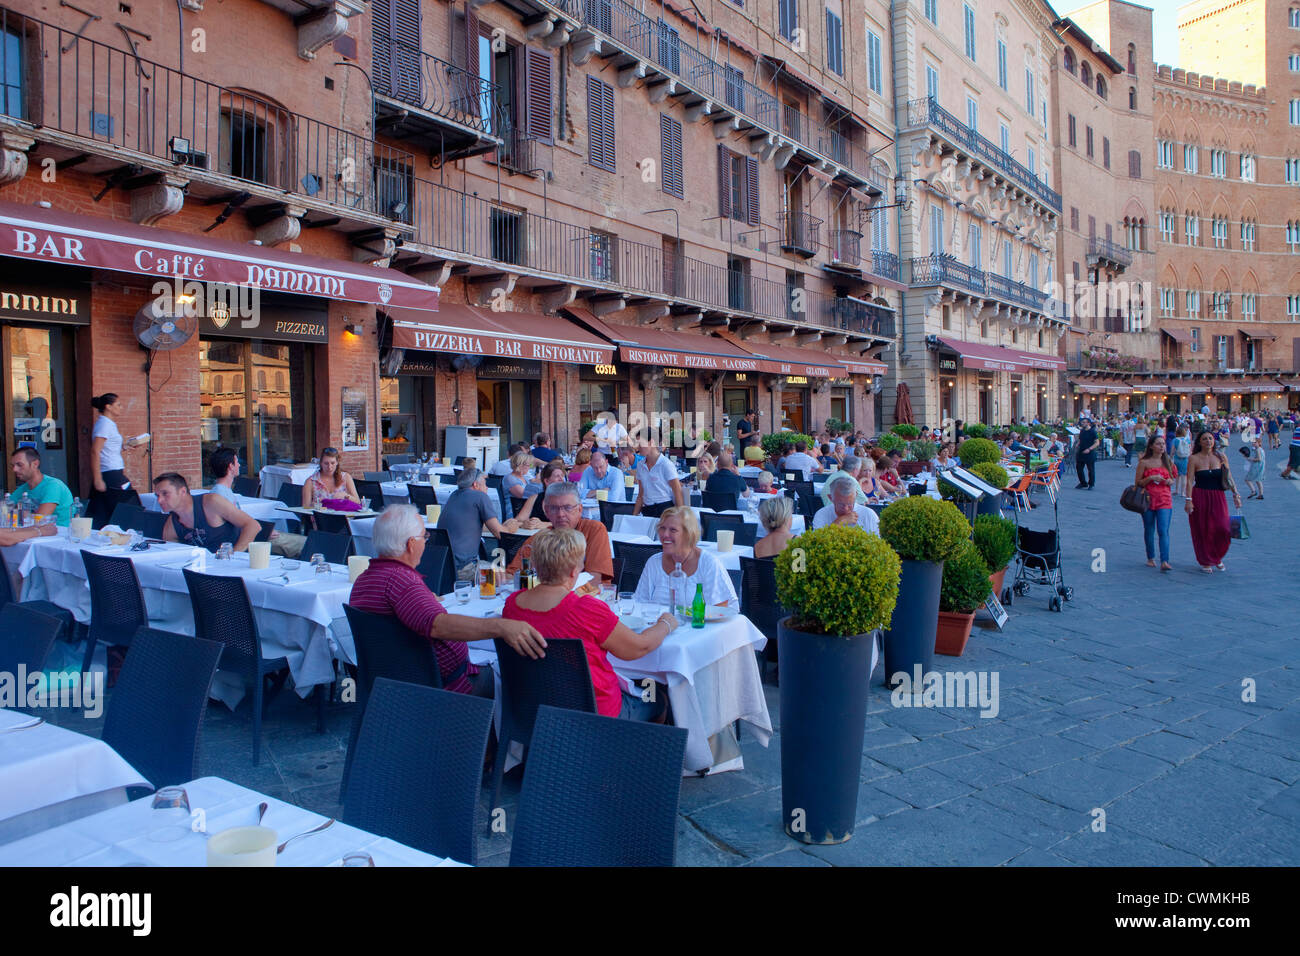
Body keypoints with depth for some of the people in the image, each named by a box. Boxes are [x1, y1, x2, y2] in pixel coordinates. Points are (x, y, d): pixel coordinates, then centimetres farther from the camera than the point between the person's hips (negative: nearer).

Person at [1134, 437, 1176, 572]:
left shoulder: (1168, 462, 9)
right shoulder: (1144, 462, 0)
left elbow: (1173, 479, 22)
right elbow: (1137, 483, -1)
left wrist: (1170, 481, -1)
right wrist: (1151, 478, -16)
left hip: (1164, 500, 1)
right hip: (1148, 499, -1)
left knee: (1163, 531, -10)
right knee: (1149, 530, 7)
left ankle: (1164, 562, -16)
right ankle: (1150, 558, 23)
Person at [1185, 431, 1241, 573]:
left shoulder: (1221, 457, 6)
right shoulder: (1194, 459, -2)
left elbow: (1229, 477, 9)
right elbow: (1190, 481, -6)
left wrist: (1235, 494, 2)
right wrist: (1189, 500, -13)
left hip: (1218, 497, 2)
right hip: (1200, 497, -2)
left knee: (1222, 529, -7)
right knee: (1203, 531, 2)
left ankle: (1217, 558, 18)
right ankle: (1205, 562, 18)